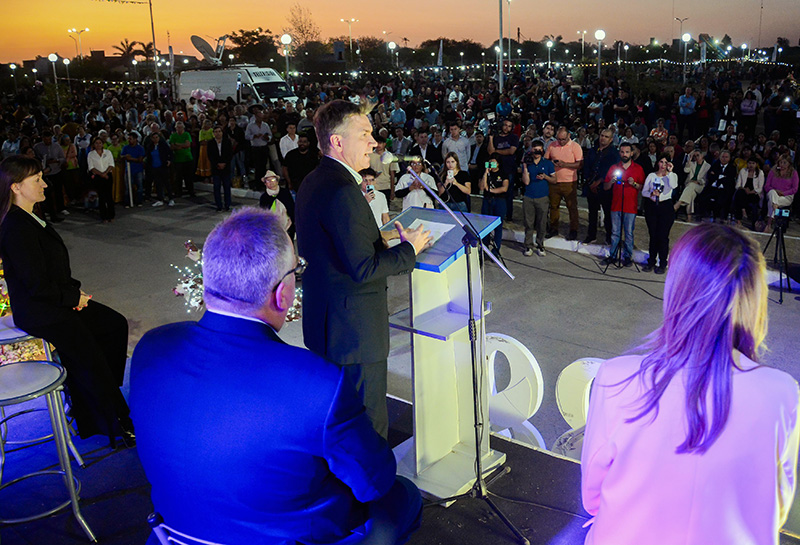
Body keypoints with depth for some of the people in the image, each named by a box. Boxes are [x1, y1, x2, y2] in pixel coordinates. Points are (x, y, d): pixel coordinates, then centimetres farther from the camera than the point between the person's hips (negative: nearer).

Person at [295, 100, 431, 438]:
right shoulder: (342, 191, -24)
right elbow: (363, 268, -26)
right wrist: (409, 249, -11)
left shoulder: (312, 183, 9)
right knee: (369, 426, 2)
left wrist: (380, 239, 13)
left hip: (322, 319, 11)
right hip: (355, 330, -11)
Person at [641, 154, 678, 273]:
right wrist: (652, 193, -13)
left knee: (663, 236, -3)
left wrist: (669, 172, -16)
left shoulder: (672, 175, 5)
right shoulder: (651, 175, 10)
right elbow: (643, 191, 6)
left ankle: (662, 264, 5)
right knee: (653, 235, 5)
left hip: (665, 207, -2)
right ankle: (651, 262, 15)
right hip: (652, 207, 2)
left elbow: (673, 186, -18)